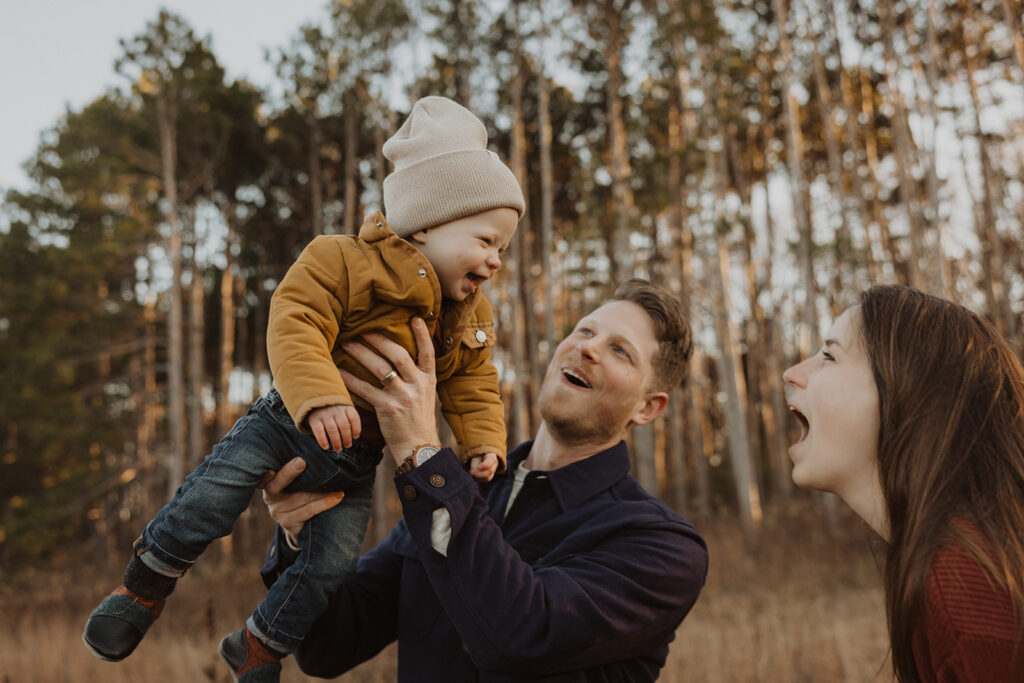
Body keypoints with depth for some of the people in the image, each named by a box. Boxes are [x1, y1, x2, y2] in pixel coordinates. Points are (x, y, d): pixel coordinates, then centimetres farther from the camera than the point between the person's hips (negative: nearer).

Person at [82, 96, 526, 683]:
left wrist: (483, 446, -10)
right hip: (289, 423, -5)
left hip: (355, 463, 5)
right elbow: (296, 329, -28)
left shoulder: (473, 321, 3)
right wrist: (320, 399, -42)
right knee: (211, 497, -17)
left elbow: (474, 390, 7)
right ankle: (143, 589, 11)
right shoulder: (343, 261, -17)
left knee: (331, 566, 1)